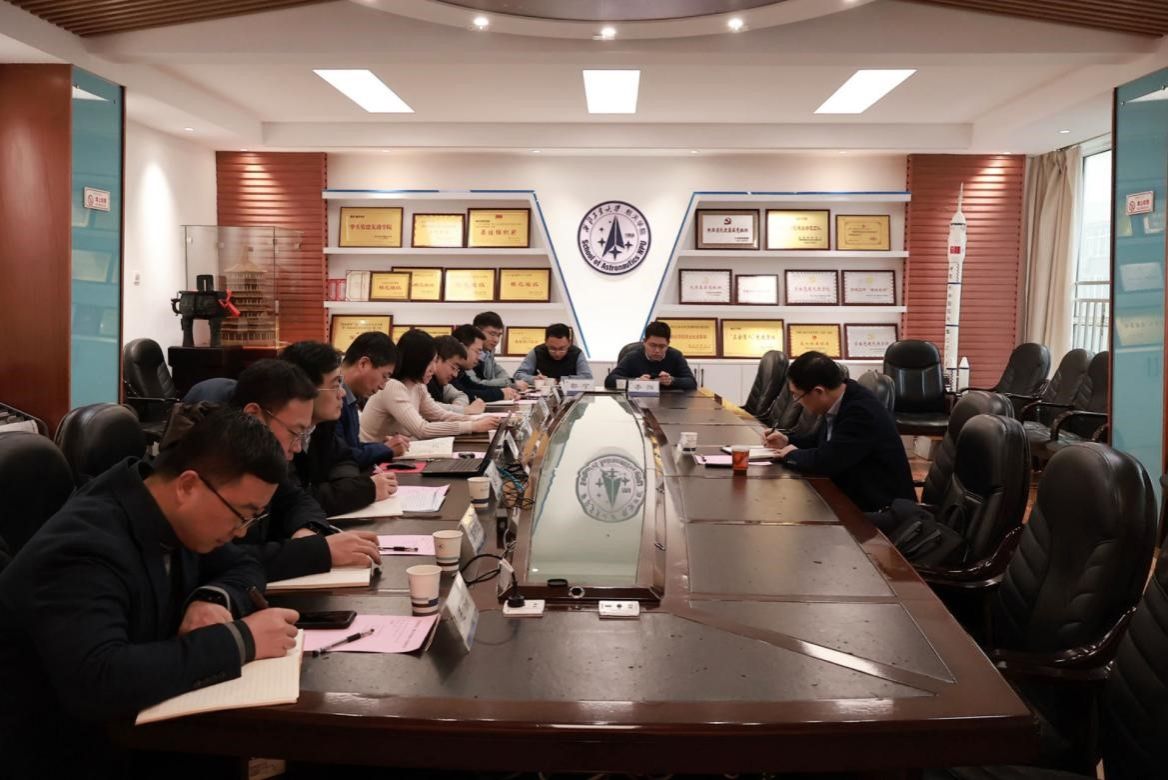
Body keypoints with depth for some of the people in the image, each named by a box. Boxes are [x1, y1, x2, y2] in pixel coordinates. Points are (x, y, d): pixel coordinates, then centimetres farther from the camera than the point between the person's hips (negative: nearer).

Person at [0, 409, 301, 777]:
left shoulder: (175, 517, -3)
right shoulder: (85, 549, -27)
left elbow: (244, 567, 11)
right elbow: (98, 684, -39)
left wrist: (214, 598, -12)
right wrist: (239, 640, -33)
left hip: (129, 730, 7)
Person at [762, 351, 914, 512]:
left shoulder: (862, 411, -27)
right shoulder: (837, 401, 1)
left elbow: (825, 461, -31)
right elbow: (823, 440, 20)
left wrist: (792, 454, -13)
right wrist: (787, 441, 6)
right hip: (853, 496, 8)